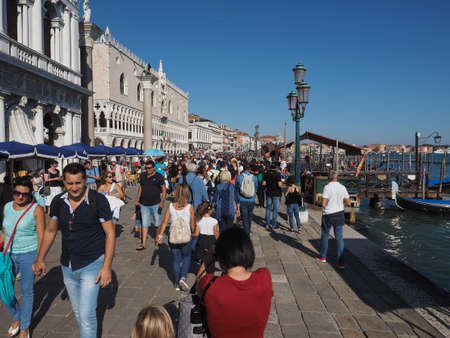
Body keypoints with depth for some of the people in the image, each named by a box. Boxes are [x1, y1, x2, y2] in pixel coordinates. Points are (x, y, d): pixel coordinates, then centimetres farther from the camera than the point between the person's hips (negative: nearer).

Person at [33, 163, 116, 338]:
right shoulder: (58, 202, -2)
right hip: (67, 266, 5)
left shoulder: (98, 200, -16)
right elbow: (50, 231, 13)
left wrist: (107, 266, -18)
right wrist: (40, 259, 13)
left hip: (92, 265, -5)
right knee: (77, 311, 20)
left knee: (86, 314, -6)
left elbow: (110, 233, -14)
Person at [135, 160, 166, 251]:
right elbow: (140, 187, 17)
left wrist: (162, 201, -13)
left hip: (156, 204, -3)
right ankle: (144, 244, 6)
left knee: (158, 223, 10)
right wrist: (137, 199, 13)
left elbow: (163, 189, -4)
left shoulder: (159, 177, -5)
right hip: (144, 205, 3)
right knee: (145, 224, 3)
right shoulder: (143, 176, 8)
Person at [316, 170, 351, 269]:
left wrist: (327, 205, 4)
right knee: (339, 238, 7)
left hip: (328, 215, -3)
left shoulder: (327, 187, -15)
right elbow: (348, 203, 3)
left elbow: (323, 203, -19)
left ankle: (323, 256, 30)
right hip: (339, 214, 3)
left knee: (325, 235, 16)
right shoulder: (342, 187, -3)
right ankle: (340, 262, 5)